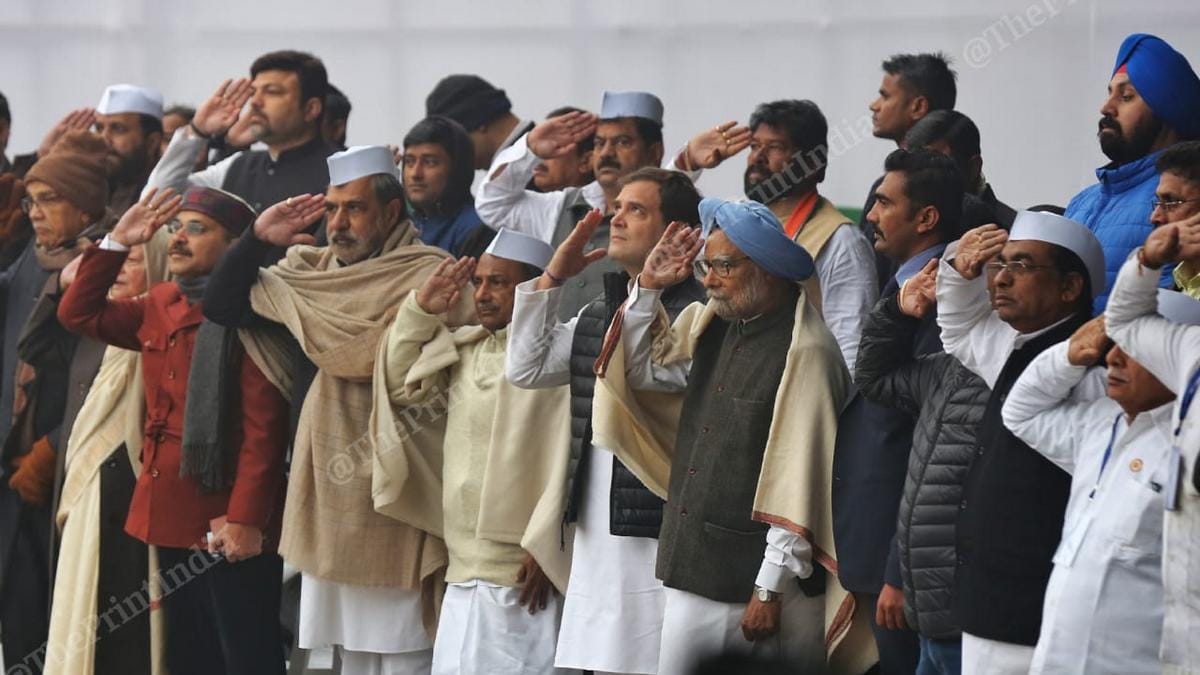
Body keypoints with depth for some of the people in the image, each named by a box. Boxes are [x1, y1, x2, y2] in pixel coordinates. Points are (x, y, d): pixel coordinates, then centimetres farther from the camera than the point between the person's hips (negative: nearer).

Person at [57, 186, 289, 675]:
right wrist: (117, 243, 9)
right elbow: (79, 313, 21)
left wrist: (245, 518, -21)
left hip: (228, 523, -8)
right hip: (173, 516, 8)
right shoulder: (161, 306, 13)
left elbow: (264, 428, -15)